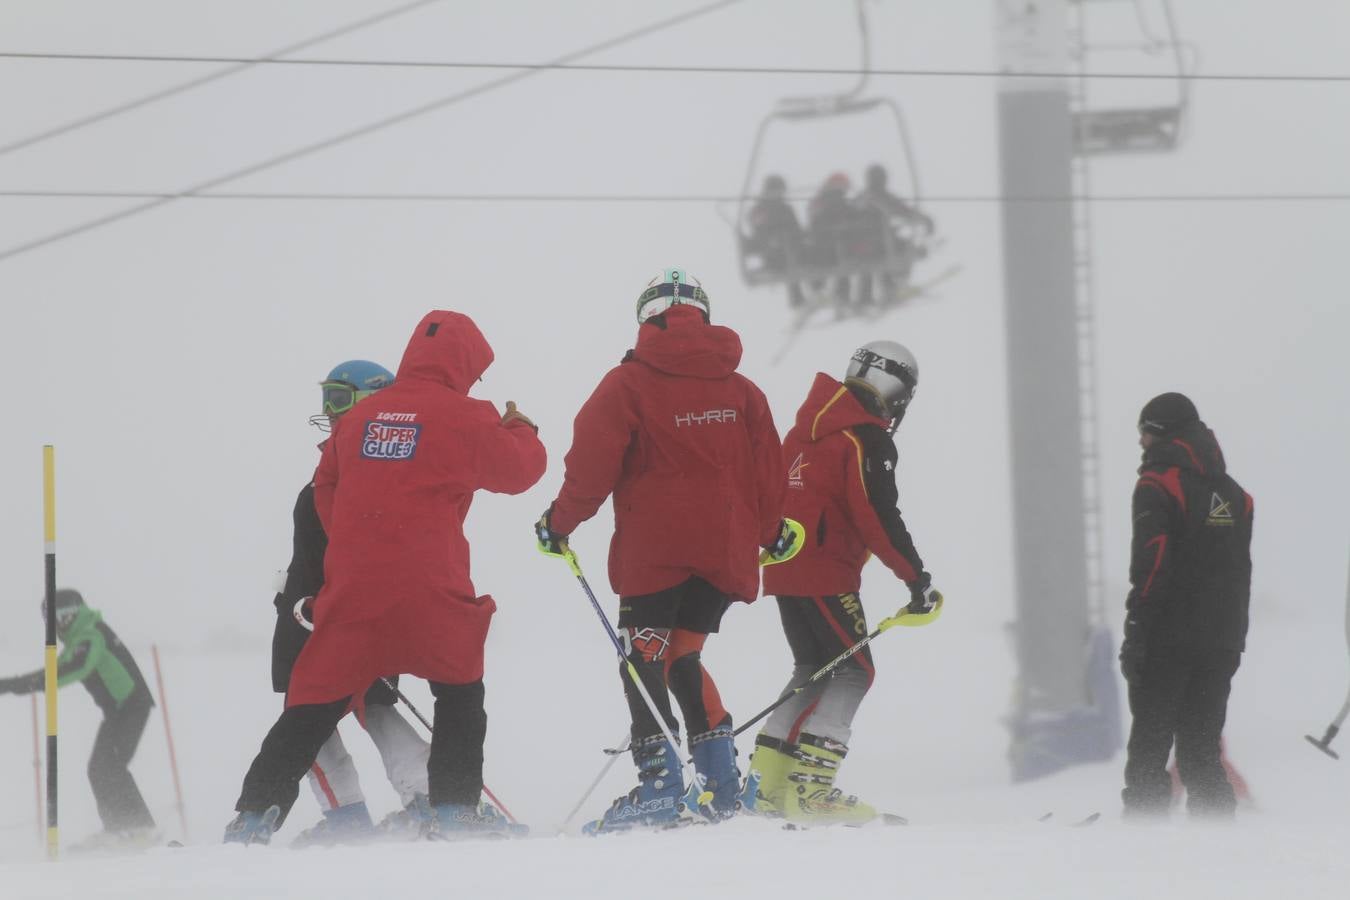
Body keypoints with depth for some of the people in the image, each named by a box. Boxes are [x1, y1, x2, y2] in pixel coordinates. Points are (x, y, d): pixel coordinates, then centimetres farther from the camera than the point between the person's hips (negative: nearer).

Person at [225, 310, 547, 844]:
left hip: (351, 584, 4)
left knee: (316, 702, 6)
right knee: (460, 691, 16)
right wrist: (521, 430, 26)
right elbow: (519, 469, 5)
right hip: (429, 588, -4)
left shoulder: (361, 416, 11)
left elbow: (327, 491, 19)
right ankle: (453, 809, 8)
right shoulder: (464, 417, -3)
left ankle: (255, 815, 0)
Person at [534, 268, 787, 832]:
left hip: (655, 548, -5)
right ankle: (720, 778, 5)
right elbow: (766, 473, 15)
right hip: (726, 549, 5)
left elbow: (592, 466, -6)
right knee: (682, 657, 16)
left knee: (645, 659, -2)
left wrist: (559, 522, 8)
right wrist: (772, 531, 31)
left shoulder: (628, 384, -3)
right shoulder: (741, 390, 10)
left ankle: (658, 781, -17)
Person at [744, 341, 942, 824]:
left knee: (814, 670, 18)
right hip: (826, 575, -9)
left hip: (784, 567, 9)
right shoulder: (868, 440, -12)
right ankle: (808, 787, -14)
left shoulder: (808, 430, 16)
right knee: (854, 672, -3)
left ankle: (768, 783, 11)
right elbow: (878, 518, -19)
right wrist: (917, 578, -16)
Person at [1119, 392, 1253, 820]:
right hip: (1222, 640, 6)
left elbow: (1150, 561, -15)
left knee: (1149, 744, -4)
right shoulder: (1233, 492, 15)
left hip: (1168, 638, -6)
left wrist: (1136, 632, -15)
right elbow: (1241, 571, 17)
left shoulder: (1158, 483, -6)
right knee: (1201, 744, 10)